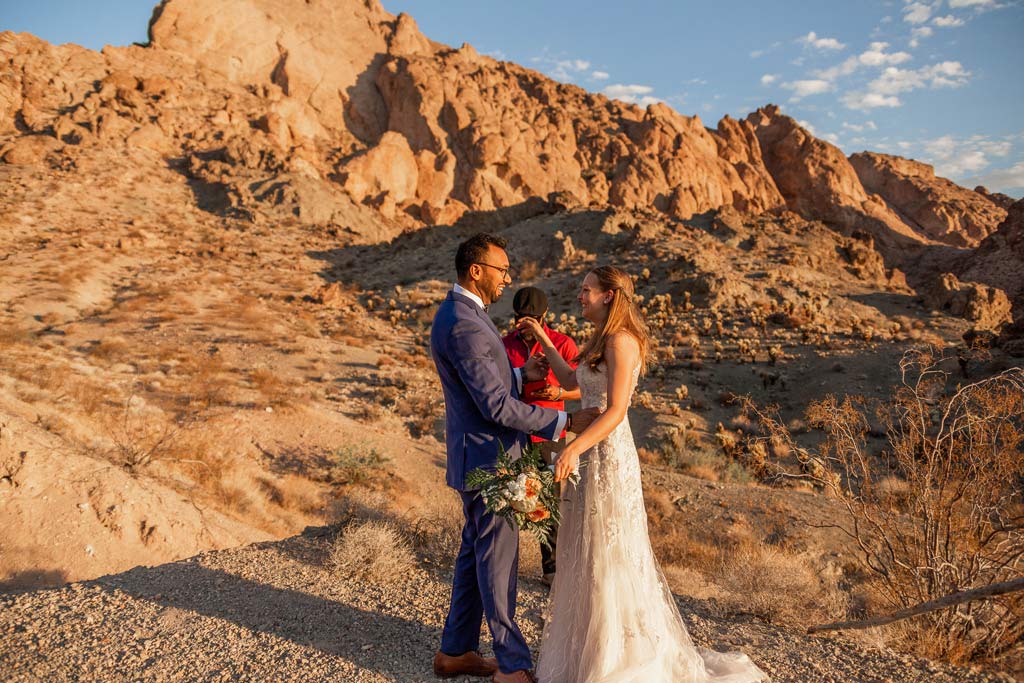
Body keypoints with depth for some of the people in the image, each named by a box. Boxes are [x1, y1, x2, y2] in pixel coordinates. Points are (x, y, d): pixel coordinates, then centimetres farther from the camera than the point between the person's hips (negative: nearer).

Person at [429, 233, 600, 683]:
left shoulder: (462, 313, 10)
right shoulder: (463, 325, -24)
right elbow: (497, 406, -26)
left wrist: (522, 374, 7)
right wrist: (565, 422, -21)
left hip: (483, 455, 10)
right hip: (485, 458, -10)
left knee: (476, 553, 19)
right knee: (497, 561, 3)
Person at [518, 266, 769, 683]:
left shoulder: (621, 341, -17)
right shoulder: (602, 342, 12)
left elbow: (615, 412, -24)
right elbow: (569, 380, 23)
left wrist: (574, 448, -35)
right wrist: (542, 338, 22)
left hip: (608, 455, -10)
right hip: (592, 453, 10)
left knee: (609, 555, 3)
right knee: (588, 553, 18)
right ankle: (592, 645, 35)